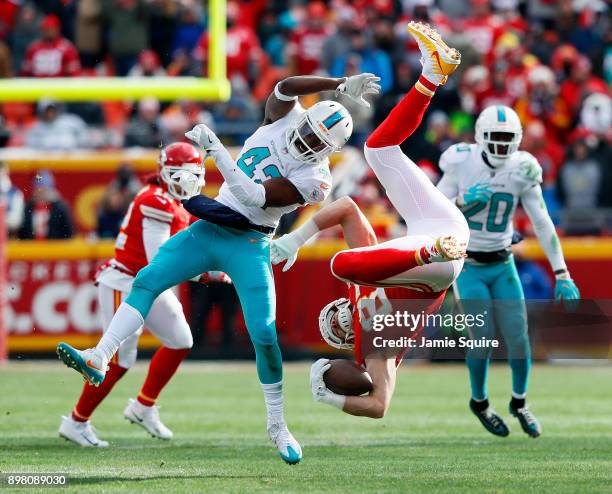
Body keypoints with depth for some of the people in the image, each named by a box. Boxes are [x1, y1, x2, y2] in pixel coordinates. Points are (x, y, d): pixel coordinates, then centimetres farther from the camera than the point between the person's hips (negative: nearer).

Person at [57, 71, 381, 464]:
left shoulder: (313, 179, -14)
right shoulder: (284, 120, 2)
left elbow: (253, 196, -23)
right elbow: (286, 88, -17)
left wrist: (216, 149, -25)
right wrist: (340, 86, -20)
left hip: (249, 247, -5)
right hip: (209, 230, 5)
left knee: (264, 332, -11)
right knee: (147, 280, -11)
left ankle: (278, 425, 4)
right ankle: (100, 359, -18)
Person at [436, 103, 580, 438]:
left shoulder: (521, 172, -11)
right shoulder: (462, 165, -16)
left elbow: (543, 224, -9)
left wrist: (562, 275, -12)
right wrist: (462, 201, -28)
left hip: (503, 265, 2)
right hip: (468, 267, -2)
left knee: (518, 335, -3)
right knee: (484, 337, -9)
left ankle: (519, 403, 23)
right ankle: (479, 402, 18)